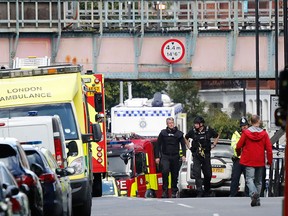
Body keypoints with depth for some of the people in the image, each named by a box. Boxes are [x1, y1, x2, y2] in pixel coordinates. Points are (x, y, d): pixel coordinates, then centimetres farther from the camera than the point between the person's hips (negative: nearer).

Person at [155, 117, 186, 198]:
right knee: (165, 171, -23)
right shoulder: (163, 133, 4)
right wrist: (157, 157, 2)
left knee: (175, 174, 6)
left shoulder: (179, 133, 6)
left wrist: (184, 155, -6)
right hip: (165, 156, -2)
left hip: (175, 157, 2)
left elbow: (183, 145, 8)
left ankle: (174, 191, 19)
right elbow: (158, 145, 7)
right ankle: (165, 190, -15)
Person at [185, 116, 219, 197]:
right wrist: (189, 147, 11)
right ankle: (199, 192, -13)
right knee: (197, 173, -12)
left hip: (206, 155, 1)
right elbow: (186, 138, 19)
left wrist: (213, 145, 9)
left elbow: (217, 136, 15)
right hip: (196, 156, -1)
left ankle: (206, 192, 24)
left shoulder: (208, 130, -3)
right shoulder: (193, 131, -2)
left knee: (208, 174, 7)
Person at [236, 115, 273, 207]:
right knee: (258, 181, 14)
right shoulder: (264, 133, -3)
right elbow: (269, 148, -4)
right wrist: (269, 161, 6)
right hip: (260, 161, 2)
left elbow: (239, 146, 1)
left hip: (248, 161, -2)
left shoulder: (246, 133, -5)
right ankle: (257, 200, 15)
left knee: (249, 179, -6)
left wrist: (238, 153, 23)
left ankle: (253, 193, -34)